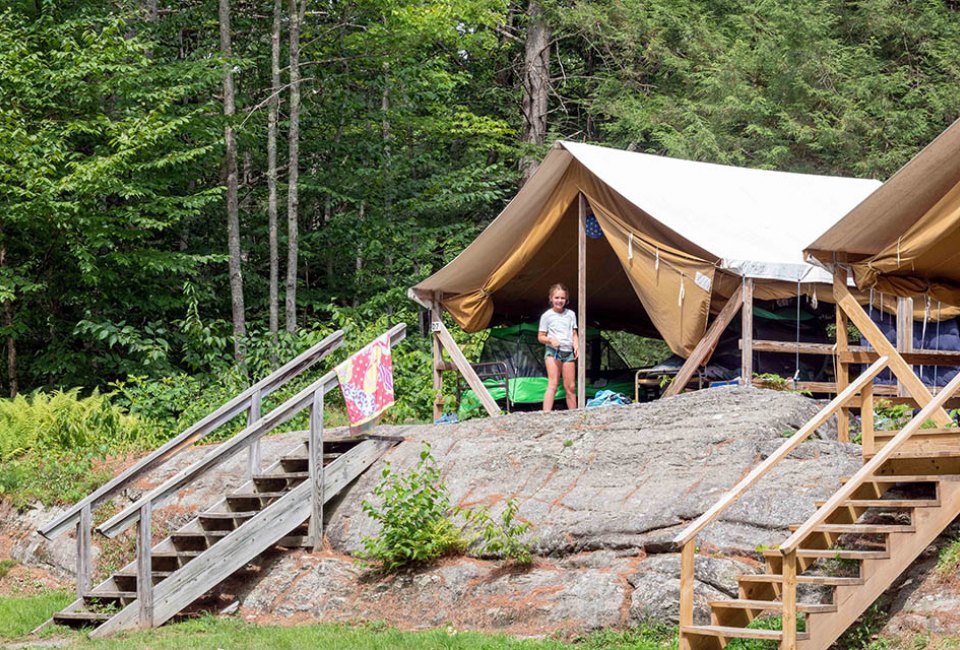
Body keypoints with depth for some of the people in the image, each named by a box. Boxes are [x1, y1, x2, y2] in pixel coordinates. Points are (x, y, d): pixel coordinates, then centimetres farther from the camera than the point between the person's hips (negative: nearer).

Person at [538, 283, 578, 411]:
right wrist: (550, 340, -16)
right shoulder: (547, 315, 1)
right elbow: (540, 337, 3)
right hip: (553, 351, -4)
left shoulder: (571, 314, 11)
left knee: (570, 387, 5)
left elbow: (574, 334, 15)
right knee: (553, 384, -17)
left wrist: (577, 347, -2)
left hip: (568, 352, 4)